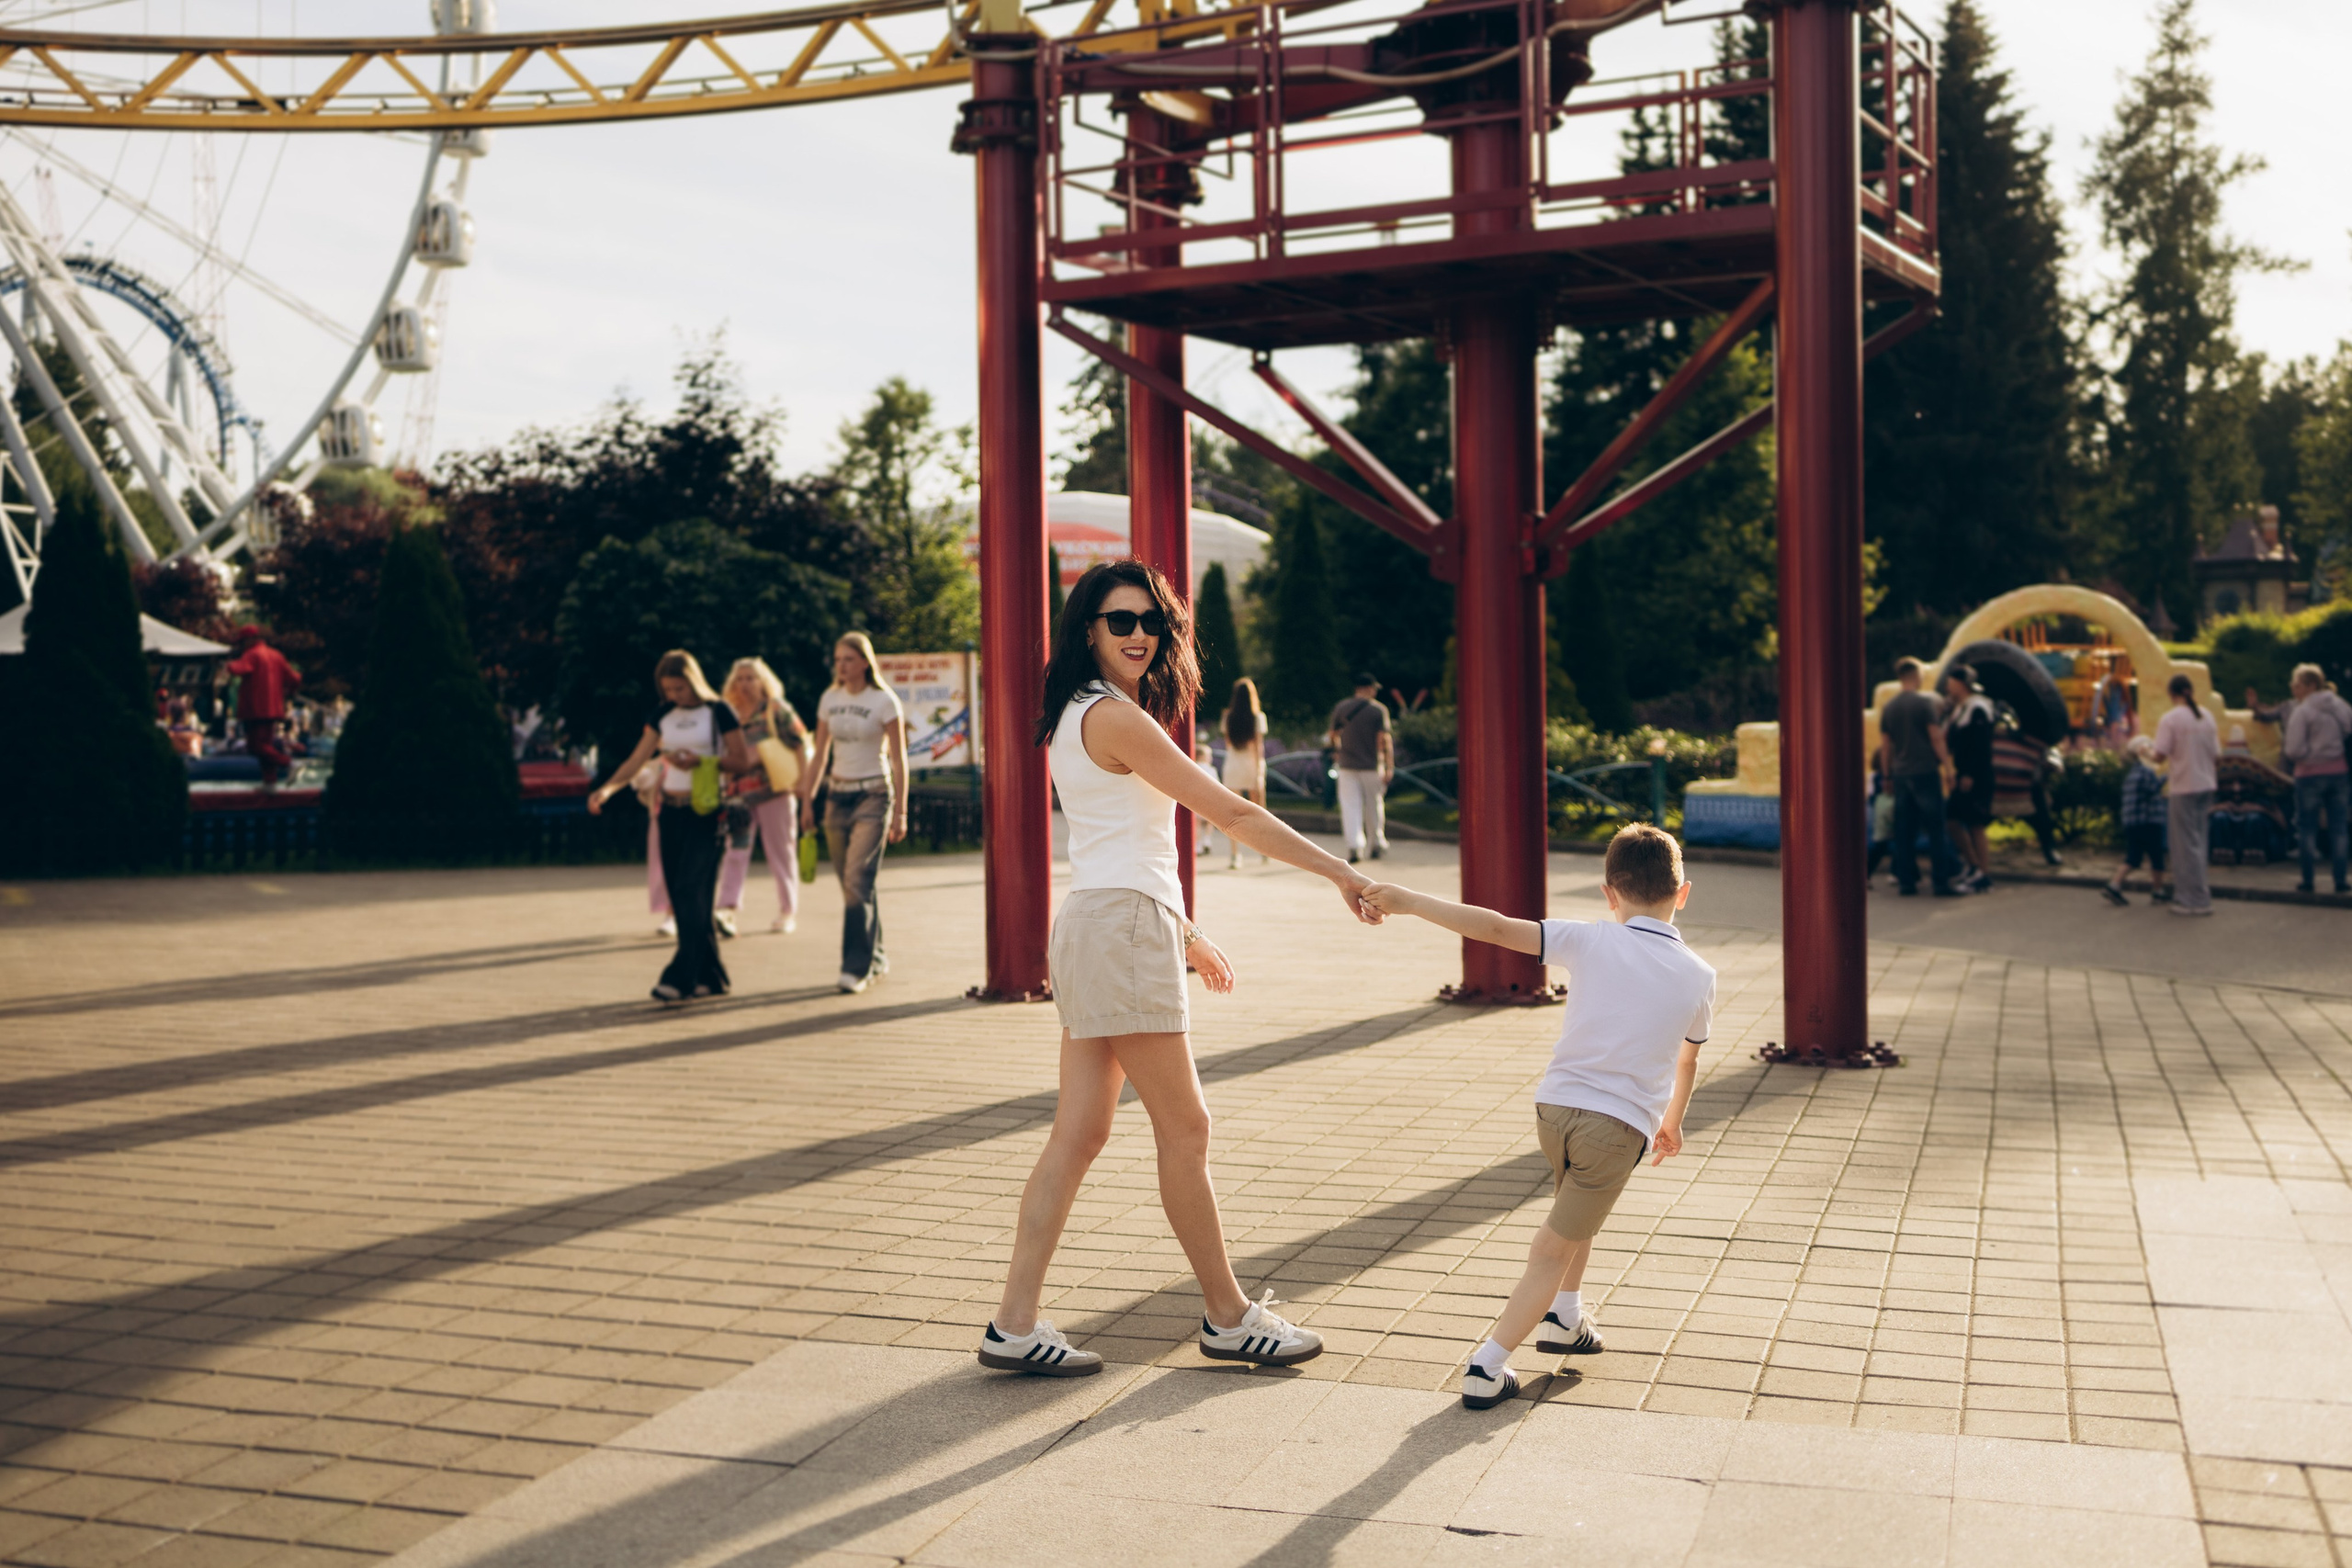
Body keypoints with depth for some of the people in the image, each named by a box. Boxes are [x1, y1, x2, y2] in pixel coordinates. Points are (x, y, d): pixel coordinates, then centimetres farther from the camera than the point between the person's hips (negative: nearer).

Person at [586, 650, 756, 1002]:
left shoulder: (718, 712, -2)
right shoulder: (662, 716, 11)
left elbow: (742, 762, -3)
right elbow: (638, 759, 7)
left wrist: (700, 761, -17)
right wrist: (607, 788, -9)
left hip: (706, 811, -6)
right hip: (671, 811, 6)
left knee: (691, 890, -14)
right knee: (679, 895, 5)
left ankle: (681, 977, -17)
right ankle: (710, 976, 13)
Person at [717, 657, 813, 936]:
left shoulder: (777, 709, 1)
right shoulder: (731, 715, 12)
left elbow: (800, 743, -1)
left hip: (774, 788, -3)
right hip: (740, 792, 3)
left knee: (782, 852, 4)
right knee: (735, 849, -10)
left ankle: (787, 912, 13)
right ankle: (727, 910, -18)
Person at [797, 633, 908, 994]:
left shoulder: (884, 701, -6)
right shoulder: (830, 699, 8)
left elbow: (898, 759, -5)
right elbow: (820, 754, 15)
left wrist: (900, 811, -9)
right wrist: (806, 800, 11)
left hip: (872, 796, -5)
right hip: (837, 797, 5)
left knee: (858, 879, -16)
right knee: (850, 883, 7)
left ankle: (856, 967, -15)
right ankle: (875, 957, 21)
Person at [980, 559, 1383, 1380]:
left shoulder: (1082, 715, 18)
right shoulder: (1115, 717, -13)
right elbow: (1231, 812, -13)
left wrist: (1184, 932, 27)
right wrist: (1339, 872, -9)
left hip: (1098, 925, 10)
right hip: (1123, 929, -10)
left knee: (1078, 1133, 8)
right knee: (1184, 1128, 0)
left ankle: (1015, 1324, 8)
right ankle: (1229, 1317, 12)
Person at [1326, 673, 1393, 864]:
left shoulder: (1341, 707, 4)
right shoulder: (1379, 709, -5)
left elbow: (1332, 736, 11)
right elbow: (1384, 740, -12)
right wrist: (1389, 767, -10)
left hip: (1347, 765, 2)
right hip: (1372, 765, -1)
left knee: (1350, 807, -1)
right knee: (1374, 807, 12)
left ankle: (1355, 845, -16)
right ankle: (1376, 845, 23)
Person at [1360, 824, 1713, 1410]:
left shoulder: (1591, 940, 0)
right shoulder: (1699, 976, 6)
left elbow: (1497, 928, -9)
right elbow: (1687, 1062, 22)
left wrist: (1410, 901, -4)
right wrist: (1671, 1122, 40)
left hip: (1555, 1105, 1)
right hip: (1621, 1125, -1)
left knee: (1575, 1214, 31)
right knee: (1555, 1250, 4)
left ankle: (1565, 1317, 40)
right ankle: (1487, 1368, -3)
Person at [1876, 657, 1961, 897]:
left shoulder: (1889, 706, 9)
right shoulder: (1924, 702, -7)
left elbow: (1884, 744, 12)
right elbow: (1936, 737, -9)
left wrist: (1887, 775, 18)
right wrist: (1947, 765, -3)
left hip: (1900, 775, 5)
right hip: (1925, 771, -5)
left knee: (1904, 831, 6)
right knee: (1935, 829, -2)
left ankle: (1906, 882, 6)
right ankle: (1942, 882, -4)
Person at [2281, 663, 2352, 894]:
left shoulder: (2302, 712, -13)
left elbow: (2295, 750, -18)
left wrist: (2283, 749, 1)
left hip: (2311, 774, -5)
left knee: (2306, 827, 6)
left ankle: (2309, 878, 8)